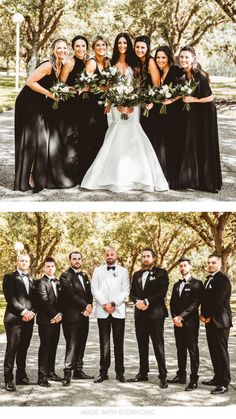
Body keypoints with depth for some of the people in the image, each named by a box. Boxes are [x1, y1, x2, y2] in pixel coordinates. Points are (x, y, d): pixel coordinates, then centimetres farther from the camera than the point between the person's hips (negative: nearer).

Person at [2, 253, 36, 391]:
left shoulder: (32, 280, 18)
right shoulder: (10, 277, 2)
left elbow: (36, 300, 14)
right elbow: (10, 298, -8)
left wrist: (32, 313, -4)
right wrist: (23, 311, -13)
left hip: (29, 319, 5)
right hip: (14, 319, -5)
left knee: (23, 350, 9)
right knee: (12, 349, -7)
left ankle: (21, 377, 15)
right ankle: (8, 380, -5)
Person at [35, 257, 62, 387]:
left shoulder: (58, 282, 15)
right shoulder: (41, 282, -6)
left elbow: (60, 300, 12)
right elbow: (44, 301, -14)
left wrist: (60, 314, -4)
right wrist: (54, 315, -13)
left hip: (56, 319, 7)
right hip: (45, 320, -7)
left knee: (53, 347, 10)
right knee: (45, 347, -6)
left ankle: (51, 372, 19)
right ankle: (42, 376, -4)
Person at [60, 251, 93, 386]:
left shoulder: (84, 276, 18)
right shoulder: (65, 276, -5)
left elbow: (89, 294, 15)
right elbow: (71, 294, -15)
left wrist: (89, 307, -3)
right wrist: (85, 306, -13)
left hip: (84, 316, 7)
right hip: (72, 316, -7)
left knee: (81, 345, 10)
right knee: (72, 345, -9)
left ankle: (78, 371, 18)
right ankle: (67, 374, -7)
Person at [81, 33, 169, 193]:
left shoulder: (133, 63, 8)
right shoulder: (112, 64, 8)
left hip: (132, 104, 0)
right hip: (118, 104, 0)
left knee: (132, 135, -6)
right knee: (118, 136, -5)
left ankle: (135, 176, -1)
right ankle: (117, 177, 1)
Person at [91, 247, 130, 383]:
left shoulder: (123, 271, 9)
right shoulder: (98, 271, 11)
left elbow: (126, 291, 1)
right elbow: (94, 289, 2)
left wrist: (113, 304, -10)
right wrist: (104, 304, -10)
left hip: (118, 311, 0)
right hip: (102, 312, 0)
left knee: (119, 343, 1)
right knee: (104, 343, 1)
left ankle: (120, 372, 6)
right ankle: (103, 372, 4)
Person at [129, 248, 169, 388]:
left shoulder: (161, 273, -1)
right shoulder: (137, 275, 17)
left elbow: (162, 292, -10)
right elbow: (132, 292, 13)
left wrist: (146, 302, -15)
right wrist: (137, 302, -8)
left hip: (155, 314, -6)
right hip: (140, 314, 6)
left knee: (158, 345, -6)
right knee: (142, 345, 10)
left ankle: (163, 376, -3)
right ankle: (143, 373, 18)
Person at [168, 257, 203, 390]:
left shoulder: (197, 283, -5)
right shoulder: (177, 285, 18)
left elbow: (195, 303, -13)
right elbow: (172, 303, 14)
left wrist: (181, 317, -17)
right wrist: (175, 317, -3)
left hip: (190, 322, -7)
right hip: (178, 322, 7)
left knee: (193, 351, -4)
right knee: (180, 350, 12)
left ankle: (194, 380, -3)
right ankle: (181, 376, 19)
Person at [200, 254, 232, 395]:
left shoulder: (223, 279, -12)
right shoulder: (209, 279, 17)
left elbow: (218, 300, -19)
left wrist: (207, 316, -10)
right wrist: (204, 315, -1)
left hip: (220, 321, -9)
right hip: (210, 320, 9)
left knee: (221, 351, -6)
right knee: (214, 351, 13)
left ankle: (224, 383, -3)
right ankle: (218, 378, 22)